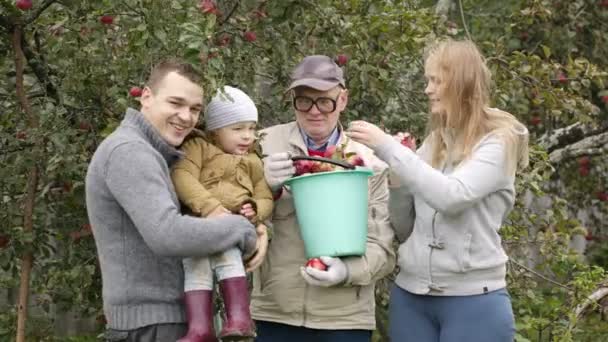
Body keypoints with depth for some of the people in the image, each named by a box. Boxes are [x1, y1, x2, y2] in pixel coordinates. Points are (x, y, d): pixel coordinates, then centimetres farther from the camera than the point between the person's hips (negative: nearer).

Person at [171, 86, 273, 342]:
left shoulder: (252, 163, 25)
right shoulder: (198, 147, 12)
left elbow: (265, 198, 22)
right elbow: (183, 178, -5)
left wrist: (255, 211, -4)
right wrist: (209, 207, -20)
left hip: (237, 228, 1)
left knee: (227, 253, -30)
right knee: (196, 264, -26)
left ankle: (239, 317, -34)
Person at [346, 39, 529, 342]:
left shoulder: (499, 141, -5)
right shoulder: (433, 143, 10)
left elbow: (451, 197, -22)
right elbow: (404, 231, 13)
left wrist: (388, 148, -19)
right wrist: (396, 179, -3)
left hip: (473, 300, -5)